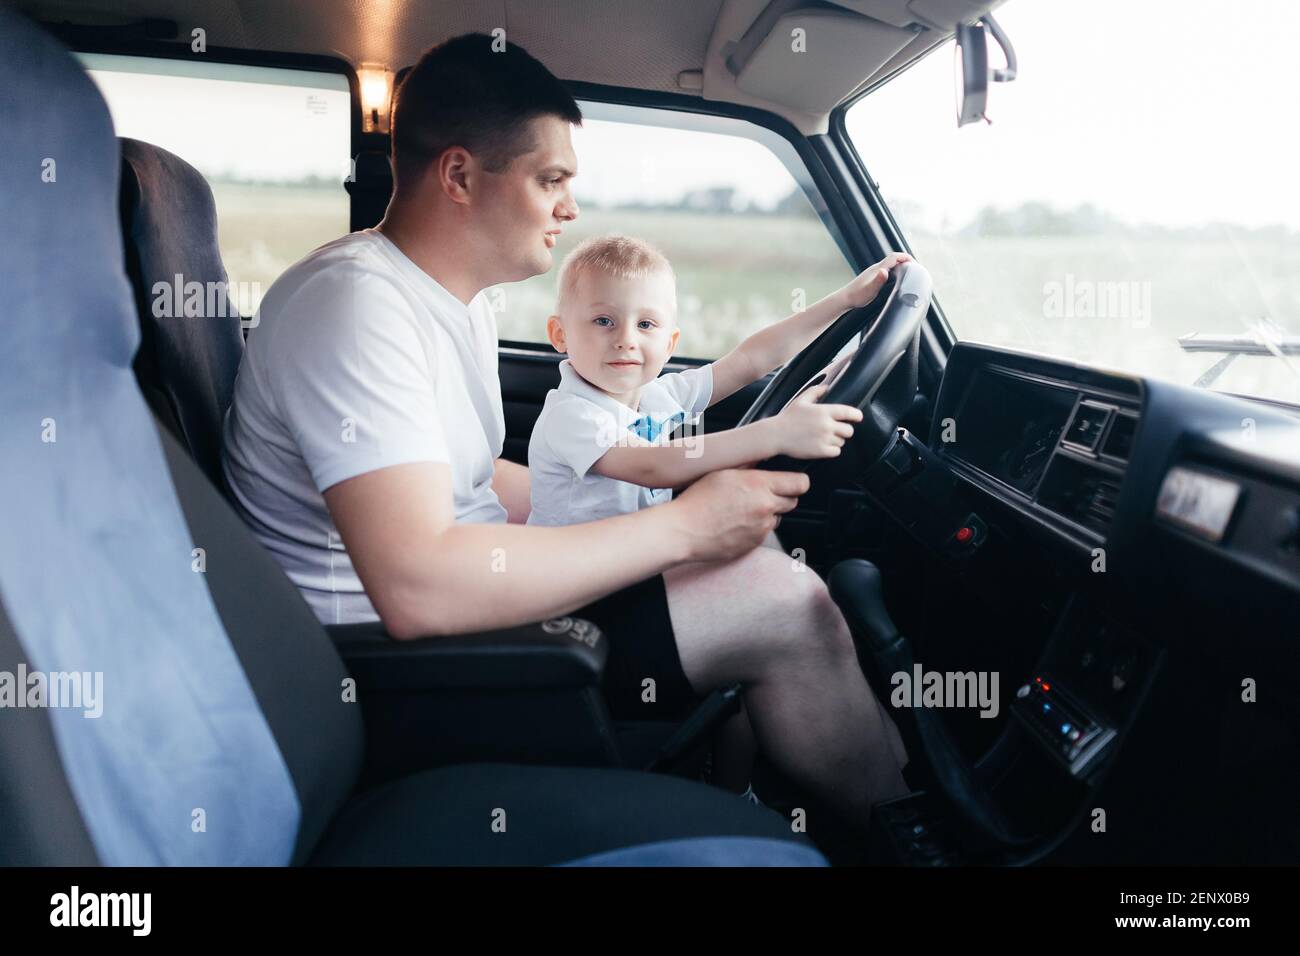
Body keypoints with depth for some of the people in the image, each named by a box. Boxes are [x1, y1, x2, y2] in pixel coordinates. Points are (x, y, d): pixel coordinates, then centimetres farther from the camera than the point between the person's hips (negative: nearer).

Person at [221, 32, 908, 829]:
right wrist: (682, 525, -26)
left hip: (461, 600, 10)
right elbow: (417, 588, -34)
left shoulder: (461, 297, 10)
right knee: (779, 599, -17)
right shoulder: (353, 301, -22)